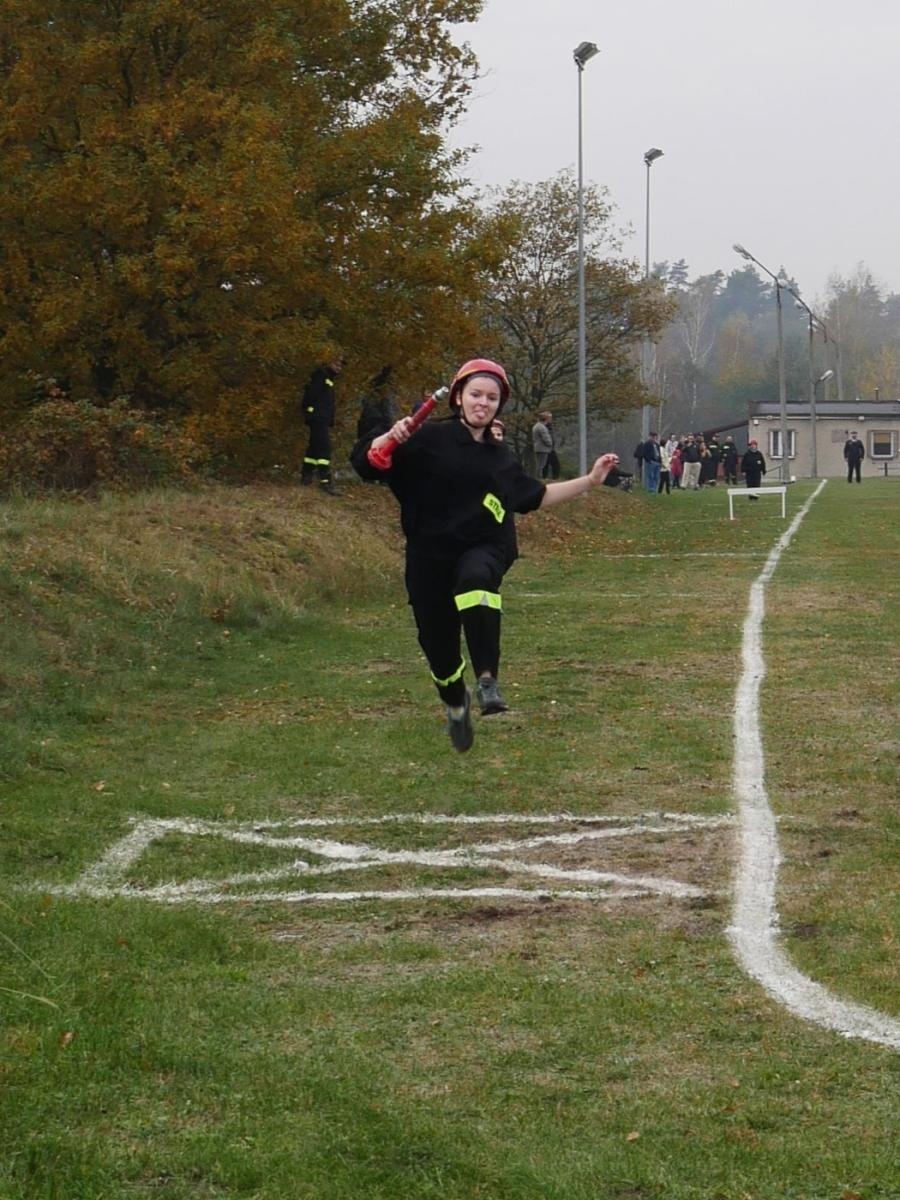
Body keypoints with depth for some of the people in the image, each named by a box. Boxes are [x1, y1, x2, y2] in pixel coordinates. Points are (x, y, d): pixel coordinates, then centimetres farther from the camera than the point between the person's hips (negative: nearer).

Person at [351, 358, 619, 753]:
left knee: (476, 578, -37)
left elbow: (534, 496, 26)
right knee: (439, 648, 5)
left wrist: (590, 480, 24)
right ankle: (456, 706, 41)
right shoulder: (429, 438, -5)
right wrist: (389, 439, -31)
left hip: (484, 550, 1)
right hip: (431, 554, -1)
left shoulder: (499, 455, 11)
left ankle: (487, 680, -36)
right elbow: (364, 462, -11)